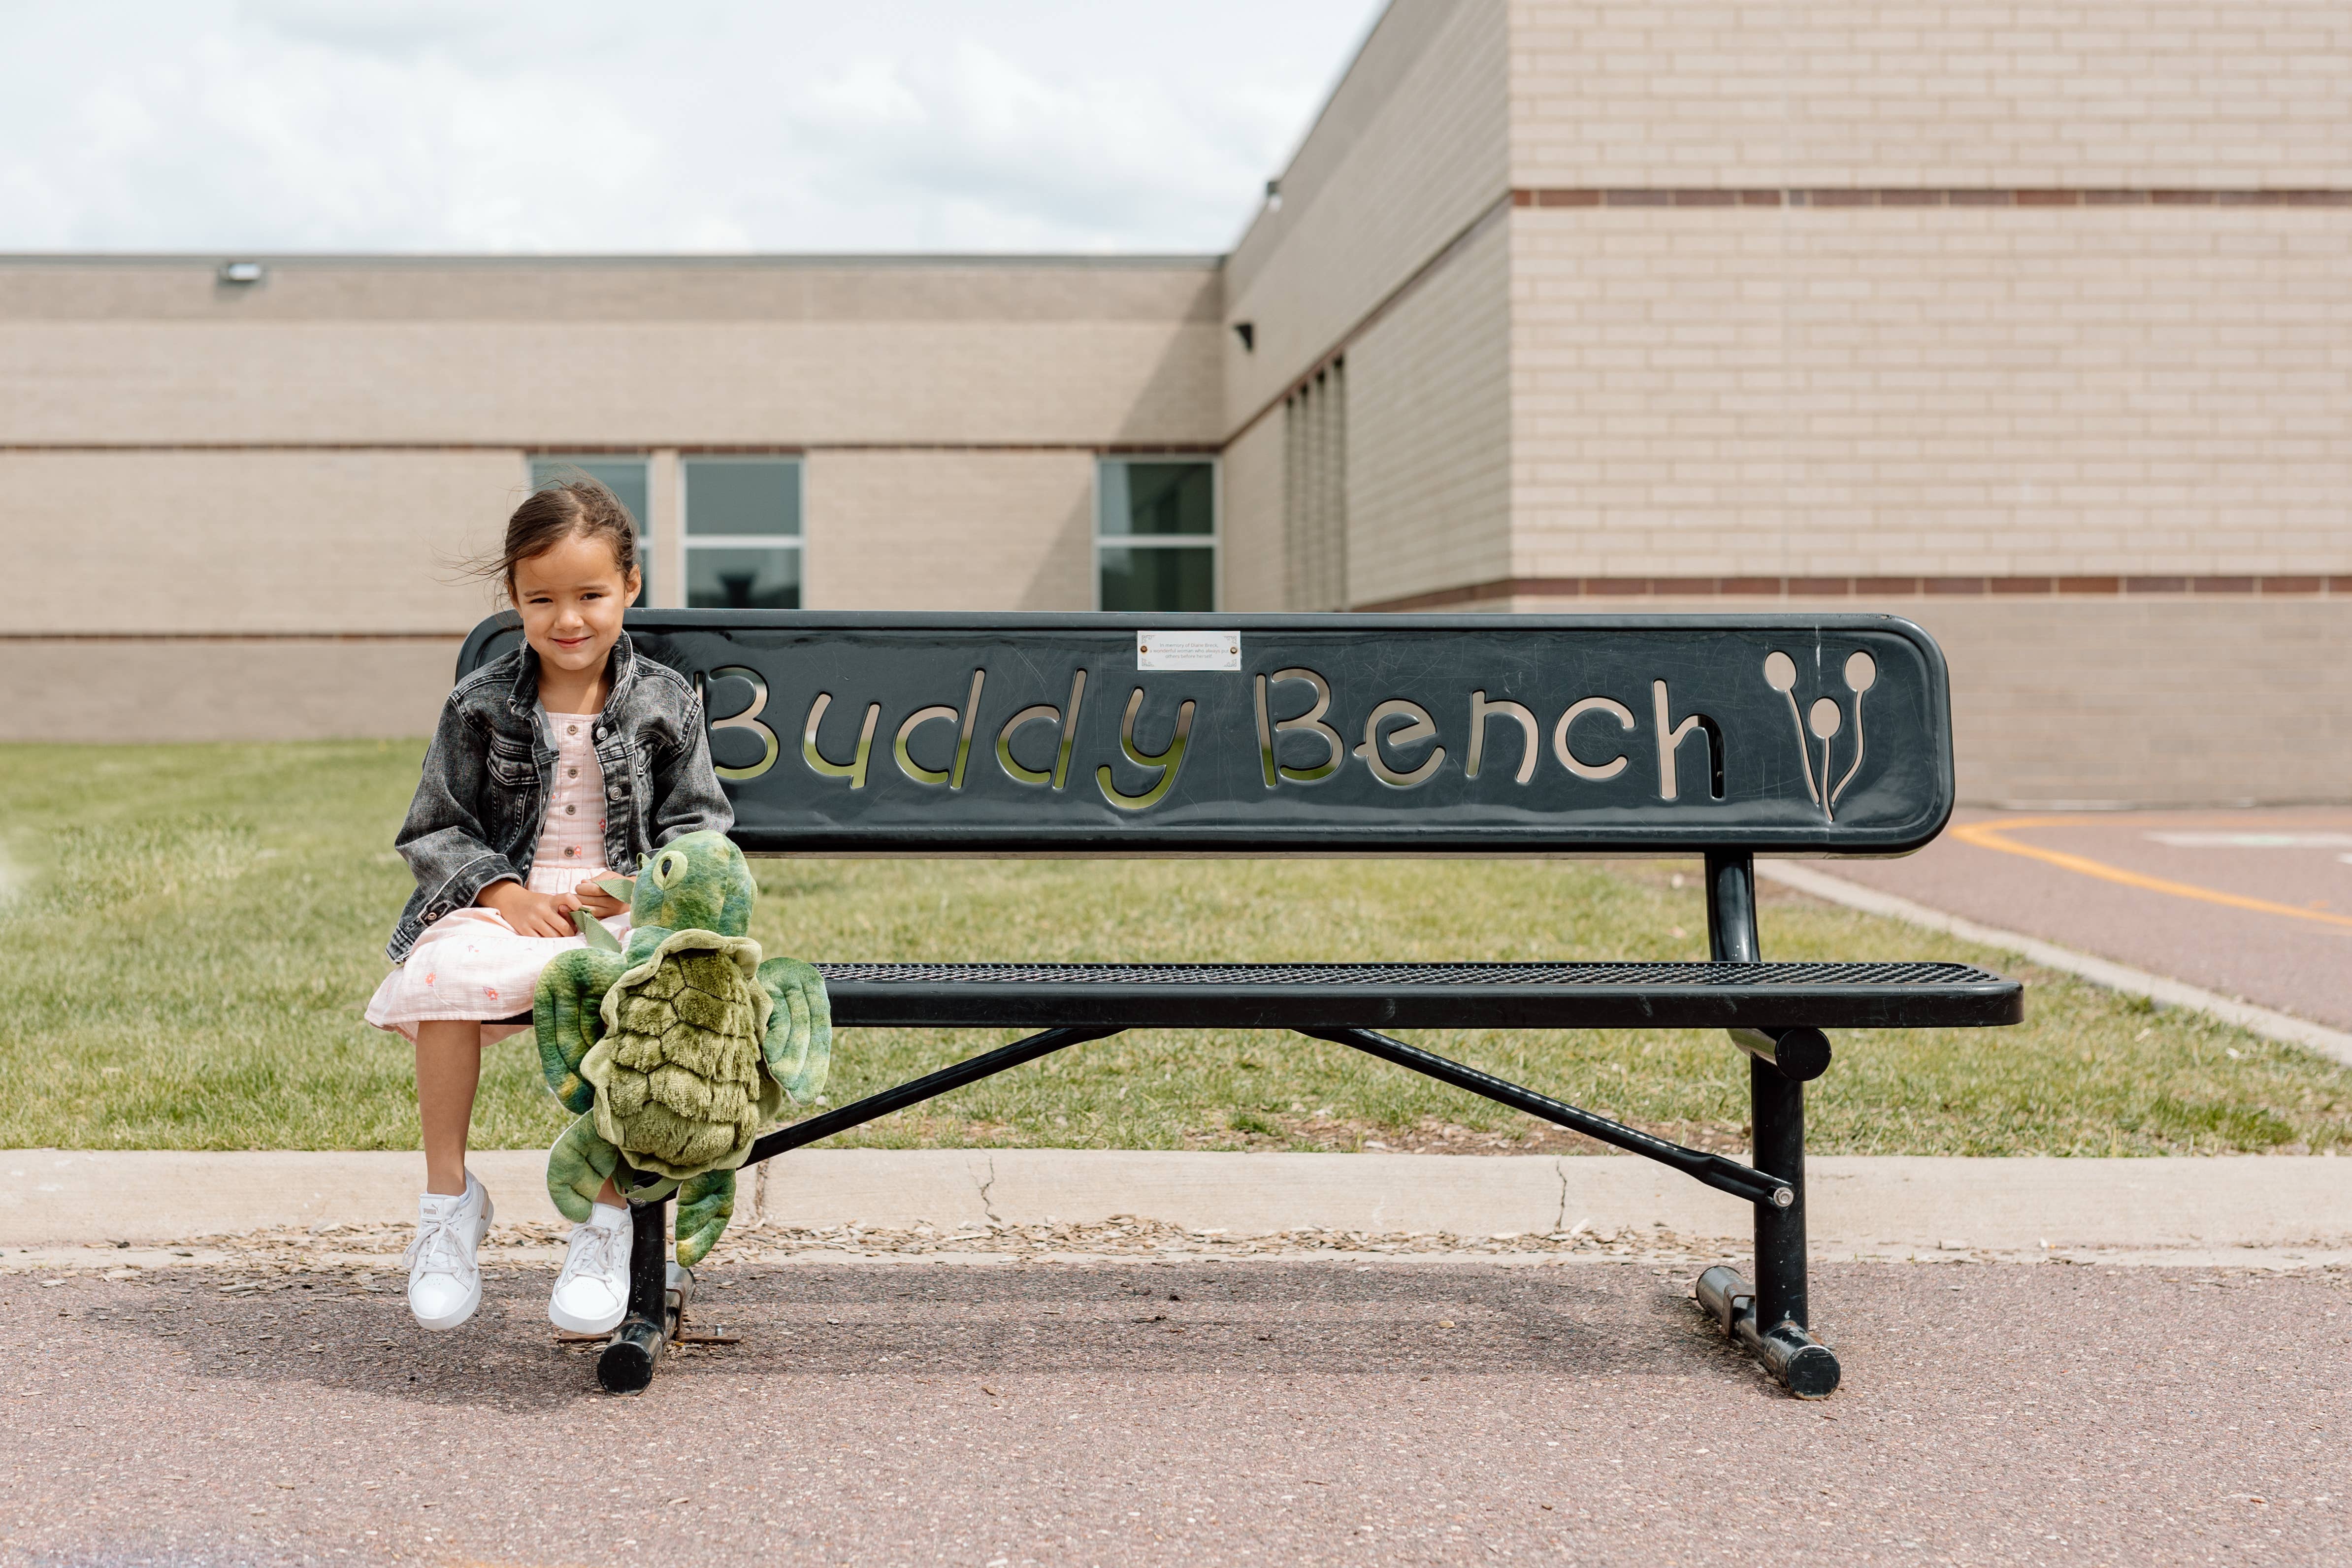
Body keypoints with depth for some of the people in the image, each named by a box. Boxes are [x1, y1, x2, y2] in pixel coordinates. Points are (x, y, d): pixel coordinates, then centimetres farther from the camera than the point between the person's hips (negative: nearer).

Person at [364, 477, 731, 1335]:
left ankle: (606, 1222, -20)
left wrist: (636, 891, -11)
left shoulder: (664, 704, 6)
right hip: (505, 901, 1)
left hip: (627, 908, -1)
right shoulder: (481, 706, 7)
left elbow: (697, 828, 8)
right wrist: (505, 892, -10)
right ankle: (448, 1195, -15)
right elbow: (435, 829, 8)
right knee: (447, 974, -33)